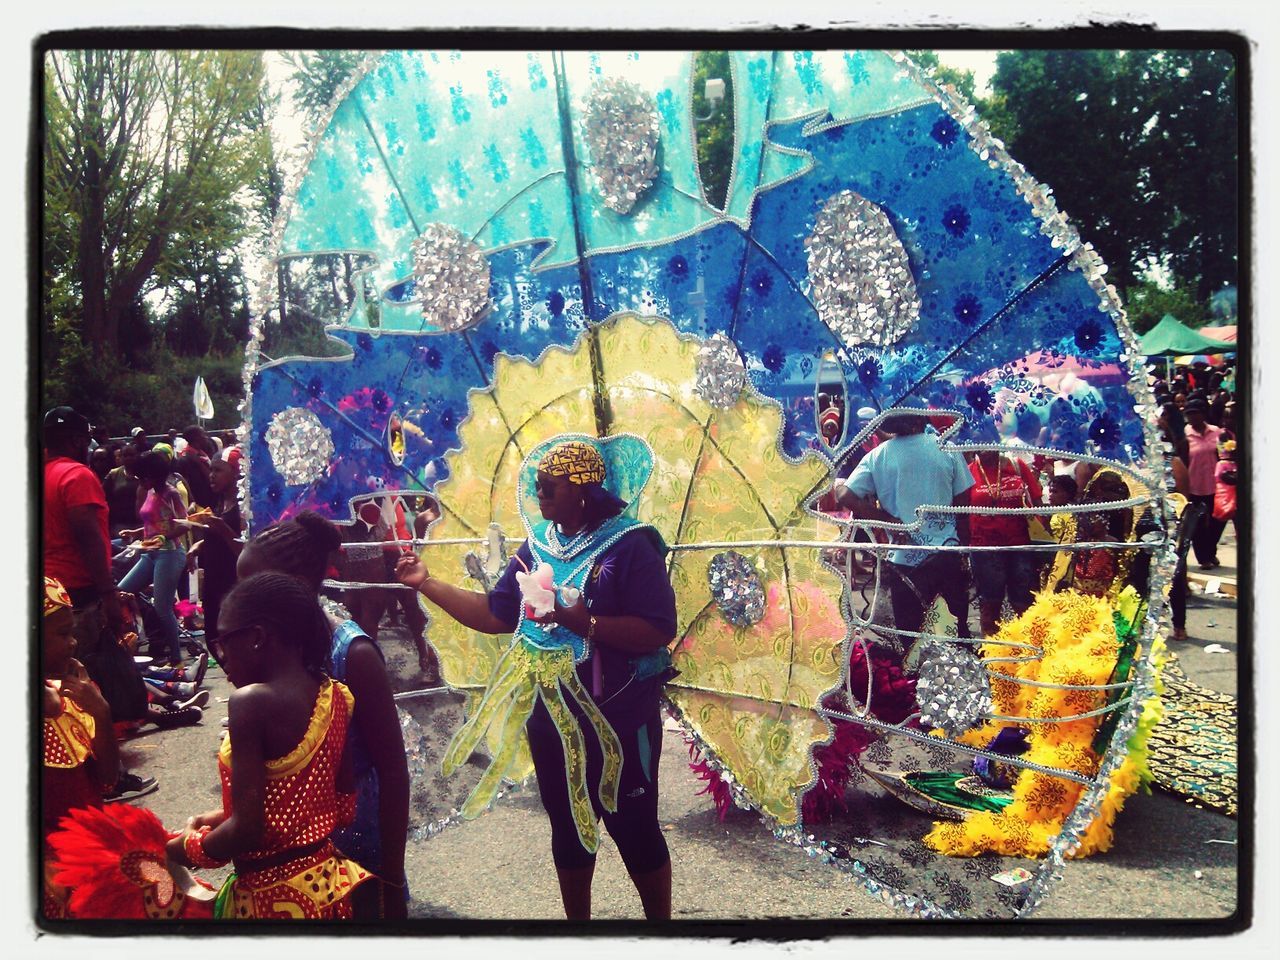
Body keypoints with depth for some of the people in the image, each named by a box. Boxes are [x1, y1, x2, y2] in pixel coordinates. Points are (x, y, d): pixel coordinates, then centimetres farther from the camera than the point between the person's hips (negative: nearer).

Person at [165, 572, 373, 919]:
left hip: (273, 897, -7)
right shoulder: (335, 696, -1)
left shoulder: (251, 701, -21)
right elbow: (343, 807, 7)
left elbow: (246, 831, -22)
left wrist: (185, 847, -2)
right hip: (328, 884, 7)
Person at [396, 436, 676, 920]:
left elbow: (659, 631, -23)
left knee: (634, 828, 8)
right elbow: (494, 614, 8)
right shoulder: (536, 548, 6)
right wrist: (426, 582, 3)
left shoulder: (629, 546, -15)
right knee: (568, 826, 19)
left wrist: (583, 622, -30)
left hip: (618, 721, -6)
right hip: (551, 719, 6)